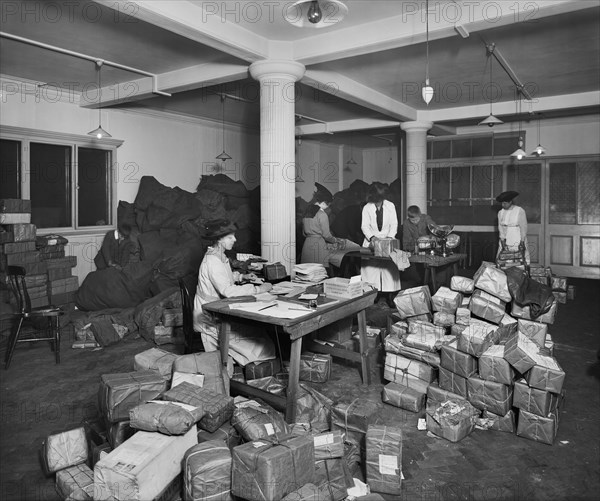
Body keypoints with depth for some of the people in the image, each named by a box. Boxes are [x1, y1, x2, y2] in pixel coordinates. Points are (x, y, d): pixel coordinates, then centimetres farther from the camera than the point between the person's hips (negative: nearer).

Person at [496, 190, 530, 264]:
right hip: (505, 241, 3)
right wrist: (503, 242, -6)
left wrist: (522, 242, -11)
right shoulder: (501, 213, 6)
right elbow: (500, 228, 3)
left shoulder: (520, 211, -6)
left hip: (518, 241, -3)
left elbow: (523, 228, -6)